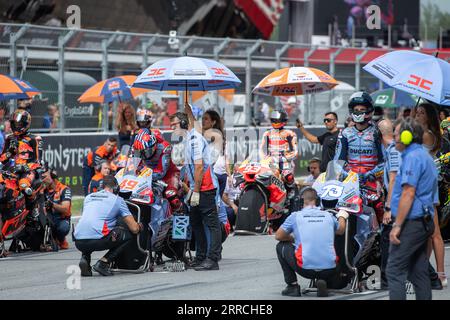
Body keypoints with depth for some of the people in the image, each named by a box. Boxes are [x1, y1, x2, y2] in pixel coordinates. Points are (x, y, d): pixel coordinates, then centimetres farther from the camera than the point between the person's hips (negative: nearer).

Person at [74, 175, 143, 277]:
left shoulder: (89, 197, 25)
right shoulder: (117, 200, 11)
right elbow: (134, 229, 10)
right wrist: (139, 226, 35)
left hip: (79, 242, 5)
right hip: (97, 240, -5)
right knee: (127, 236, 15)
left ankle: (85, 258, 10)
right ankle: (103, 263, -1)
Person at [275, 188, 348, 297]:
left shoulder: (295, 216, 3)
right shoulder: (329, 216, 11)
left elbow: (278, 236, 10)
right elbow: (341, 230, 32)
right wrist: (342, 217, 53)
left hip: (306, 269, -3)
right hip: (329, 270, 3)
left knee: (281, 247, 22)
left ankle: (293, 286, 15)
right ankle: (323, 282, 4)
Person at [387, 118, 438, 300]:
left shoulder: (412, 158, -13)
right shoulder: (425, 156, 20)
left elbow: (408, 194, -22)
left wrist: (397, 225, -22)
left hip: (412, 222, -10)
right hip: (425, 222, 10)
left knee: (394, 271, -10)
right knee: (419, 273, 11)